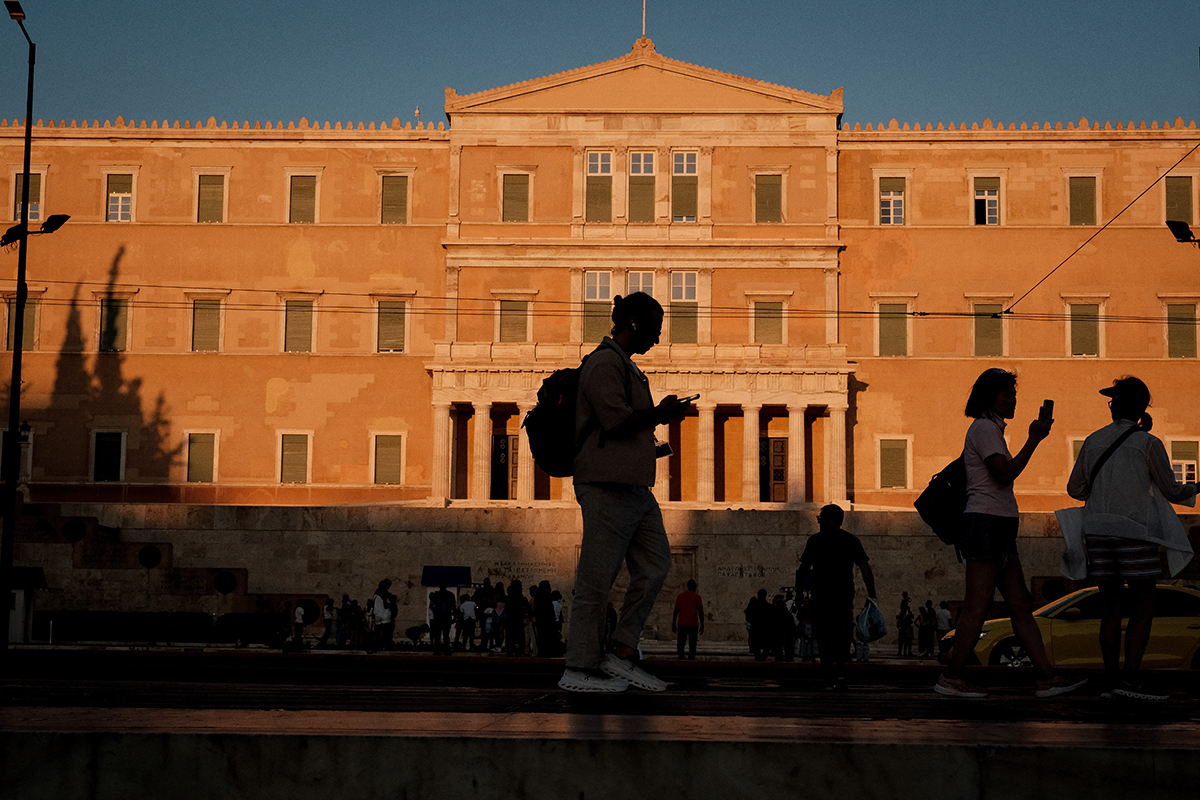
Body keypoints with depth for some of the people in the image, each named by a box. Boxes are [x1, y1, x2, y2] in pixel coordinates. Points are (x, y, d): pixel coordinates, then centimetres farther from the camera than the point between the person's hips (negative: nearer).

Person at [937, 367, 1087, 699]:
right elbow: (1004, 474, -19)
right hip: (987, 523, -10)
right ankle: (951, 677, -4)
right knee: (977, 606, -9)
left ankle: (1047, 677, 5)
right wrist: (1034, 439, -15)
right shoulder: (984, 428, -8)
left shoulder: (990, 429, 23)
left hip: (999, 528, 10)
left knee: (1021, 604, 6)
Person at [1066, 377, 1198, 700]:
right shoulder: (1148, 443, -2)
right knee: (1143, 606, -1)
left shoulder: (1093, 441, 9)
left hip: (1098, 530, 5)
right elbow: (1170, 491, 4)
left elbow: (1075, 489, 15)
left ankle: (1112, 678, 5)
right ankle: (1130, 678, -9)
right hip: (1134, 531, -5)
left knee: (1111, 607, 7)